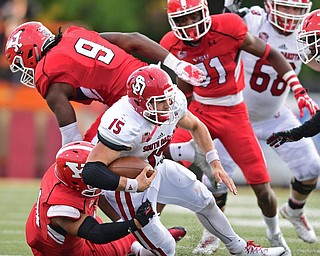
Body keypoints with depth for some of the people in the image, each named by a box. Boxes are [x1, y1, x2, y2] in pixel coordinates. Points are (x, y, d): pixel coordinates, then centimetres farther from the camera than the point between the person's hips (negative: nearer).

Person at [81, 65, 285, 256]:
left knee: (205, 201, 17)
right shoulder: (125, 125, -39)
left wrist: (215, 163, 3)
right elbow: (91, 171, -42)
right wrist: (134, 184, -44)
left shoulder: (173, 103, -17)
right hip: (125, 184, -8)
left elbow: (195, 126, 8)